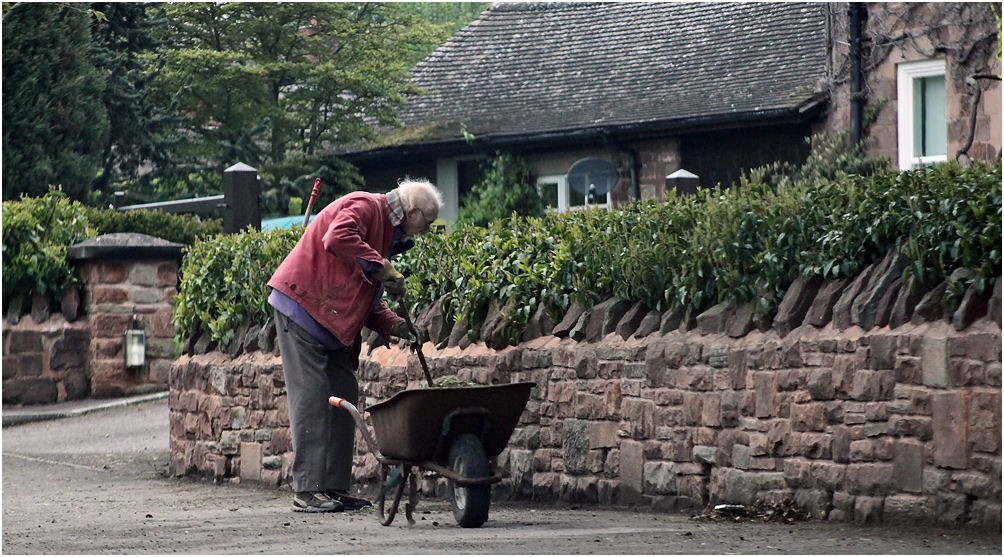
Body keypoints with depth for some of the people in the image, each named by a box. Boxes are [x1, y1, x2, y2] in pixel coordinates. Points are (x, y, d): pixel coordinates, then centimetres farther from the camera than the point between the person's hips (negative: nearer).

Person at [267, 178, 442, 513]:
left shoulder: (389, 231, 20)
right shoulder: (364, 207, -10)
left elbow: (368, 302, 20)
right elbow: (337, 238, -32)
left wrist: (395, 326, 3)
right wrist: (381, 268, -27)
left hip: (334, 323, 10)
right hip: (301, 307, -10)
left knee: (344, 397, 6)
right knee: (312, 398, -11)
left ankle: (335, 488, 8)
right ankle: (308, 491, -11)